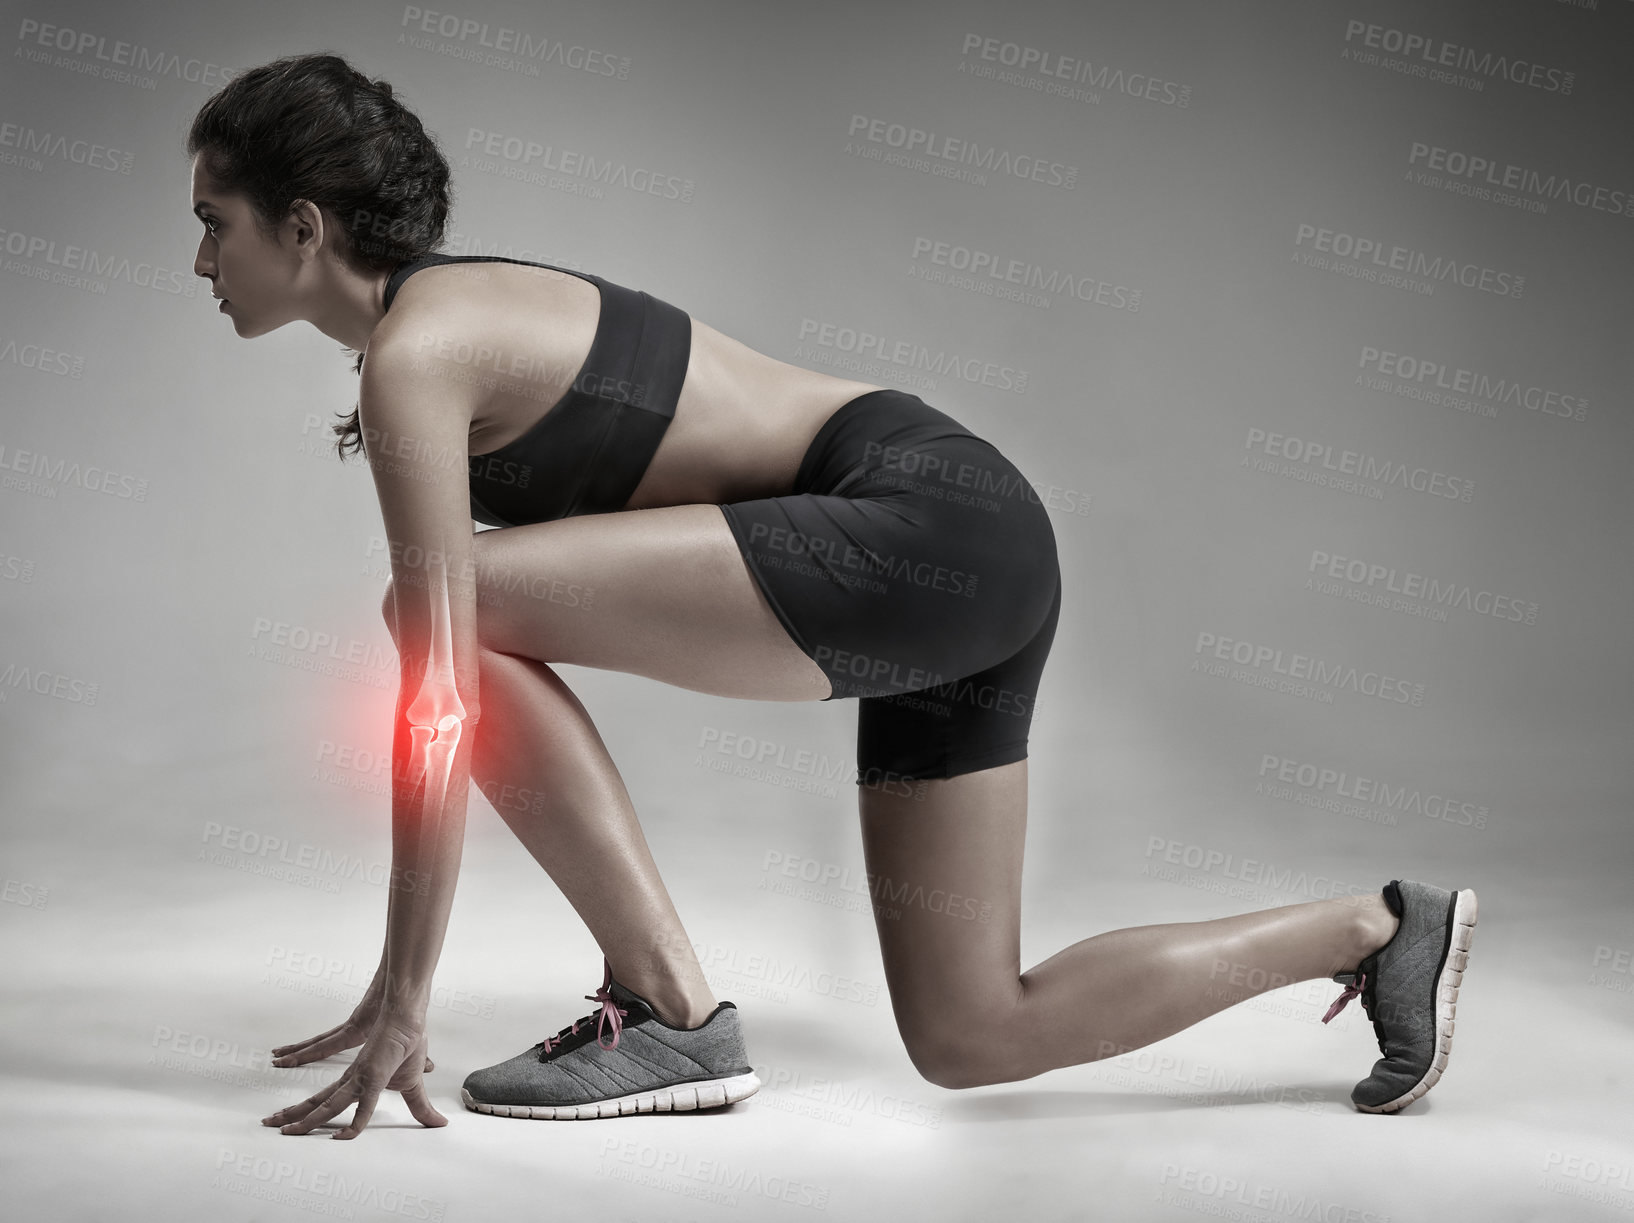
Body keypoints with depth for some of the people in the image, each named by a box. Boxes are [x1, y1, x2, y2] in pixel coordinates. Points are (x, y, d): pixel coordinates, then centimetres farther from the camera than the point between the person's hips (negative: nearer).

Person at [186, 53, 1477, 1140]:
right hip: (973, 554, 10)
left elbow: (441, 687, -15)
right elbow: (512, 685, 21)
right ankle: (1379, 928, 24)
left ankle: (676, 1016, -8)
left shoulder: (413, 353, -11)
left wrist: (403, 999, -9)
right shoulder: (470, 313, 18)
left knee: (467, 603, -15)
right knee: (975, 1040, 12)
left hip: (925, 529, -10)